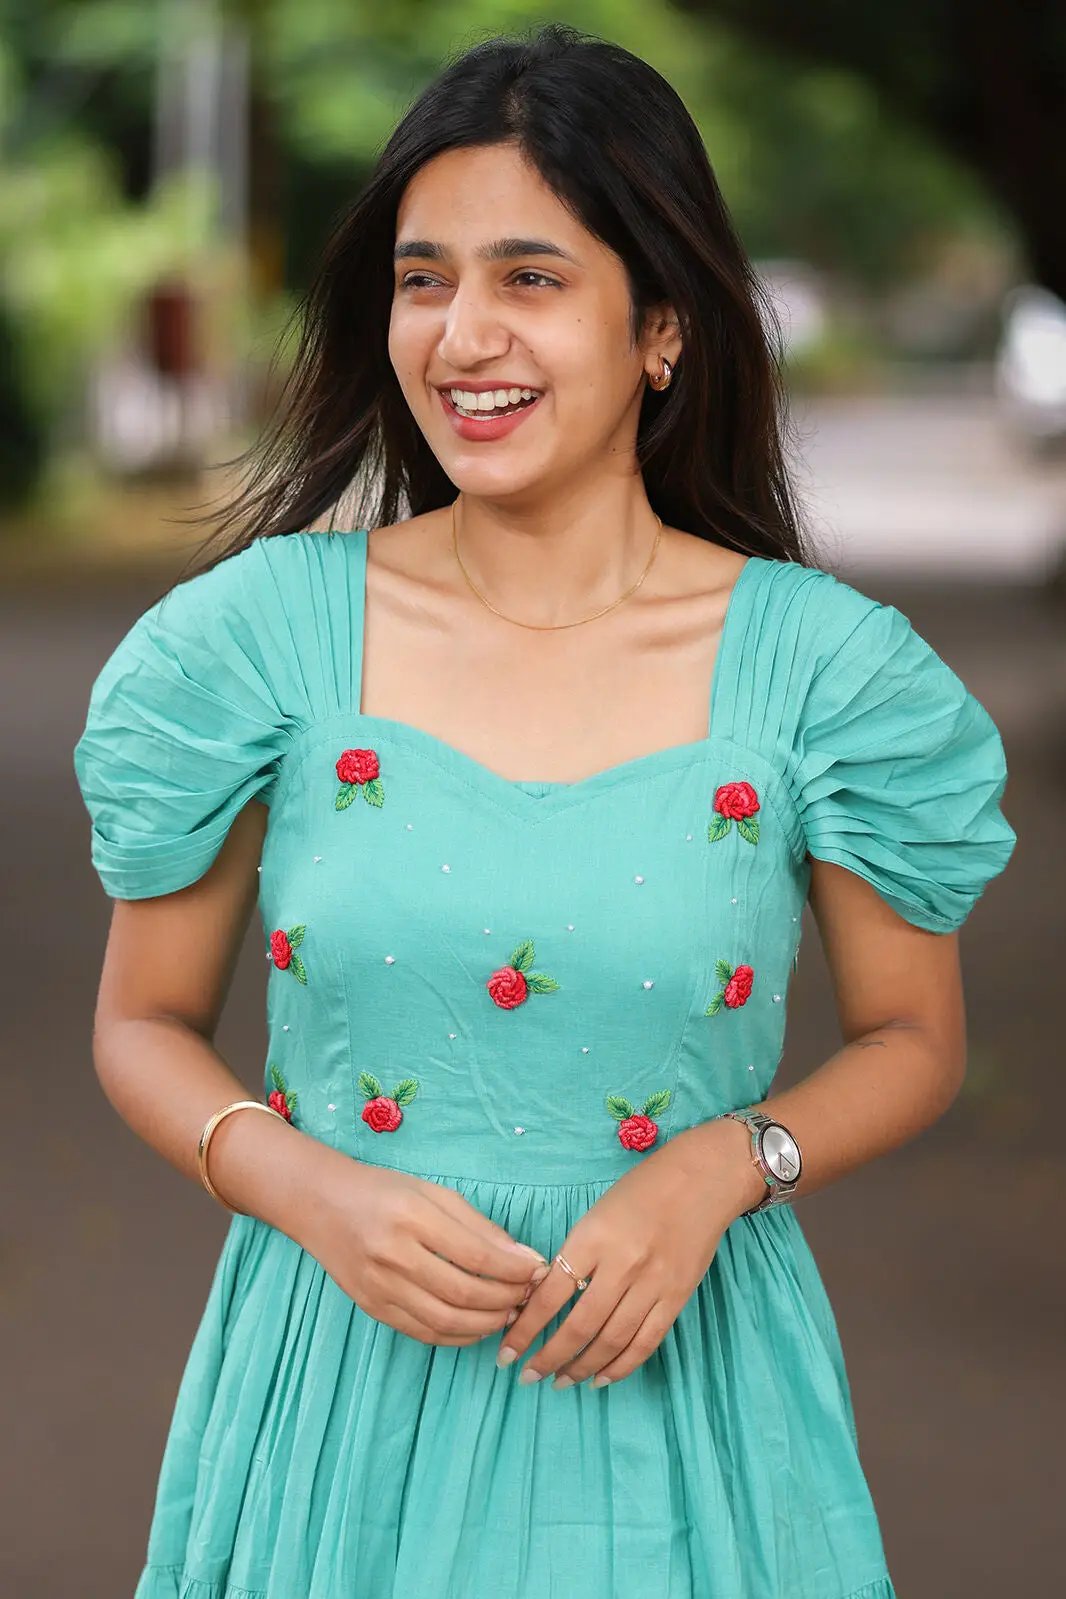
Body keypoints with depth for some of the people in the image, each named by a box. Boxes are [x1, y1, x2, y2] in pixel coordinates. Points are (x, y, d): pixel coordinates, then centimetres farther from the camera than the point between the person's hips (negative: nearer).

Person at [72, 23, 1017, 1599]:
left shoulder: (819, 666, -6)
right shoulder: (269, 629, -5)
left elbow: (914, 1039, 5)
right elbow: (146, 1023, 4)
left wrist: (722, 1167, -13)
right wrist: (315, 1192, -14)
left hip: (678, 1373, 0)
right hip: (344, 1372, 1)